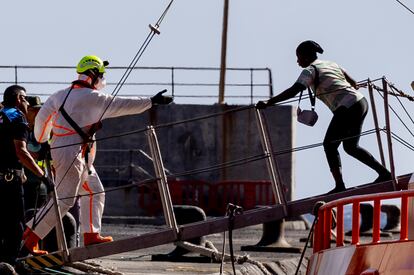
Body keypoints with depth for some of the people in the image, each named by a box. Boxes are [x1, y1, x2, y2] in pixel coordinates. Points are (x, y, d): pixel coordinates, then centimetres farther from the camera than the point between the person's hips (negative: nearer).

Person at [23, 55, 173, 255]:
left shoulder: (62, 95, 13)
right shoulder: (93, 98, -11)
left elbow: (43, 117, 18)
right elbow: (123, 105, -9)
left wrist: (42, 142, 31)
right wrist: (151, 102, -3)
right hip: (71, 153, -10)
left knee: (95, 192, 15)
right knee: (64, 199, -11)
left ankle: (91, 234, 14)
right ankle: (31, 237, -12)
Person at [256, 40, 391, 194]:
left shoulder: (310, 70, -3)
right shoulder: (332, 64, 20)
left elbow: (293, 91, -16)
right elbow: (353, 83, 24)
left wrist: (268, 103, -18)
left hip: (347, 109, -8)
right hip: (361, 102, 8)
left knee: (329, 145, 0)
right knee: (350, 146, 21)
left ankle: (339, 186, -7)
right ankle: (384, 172, 20)